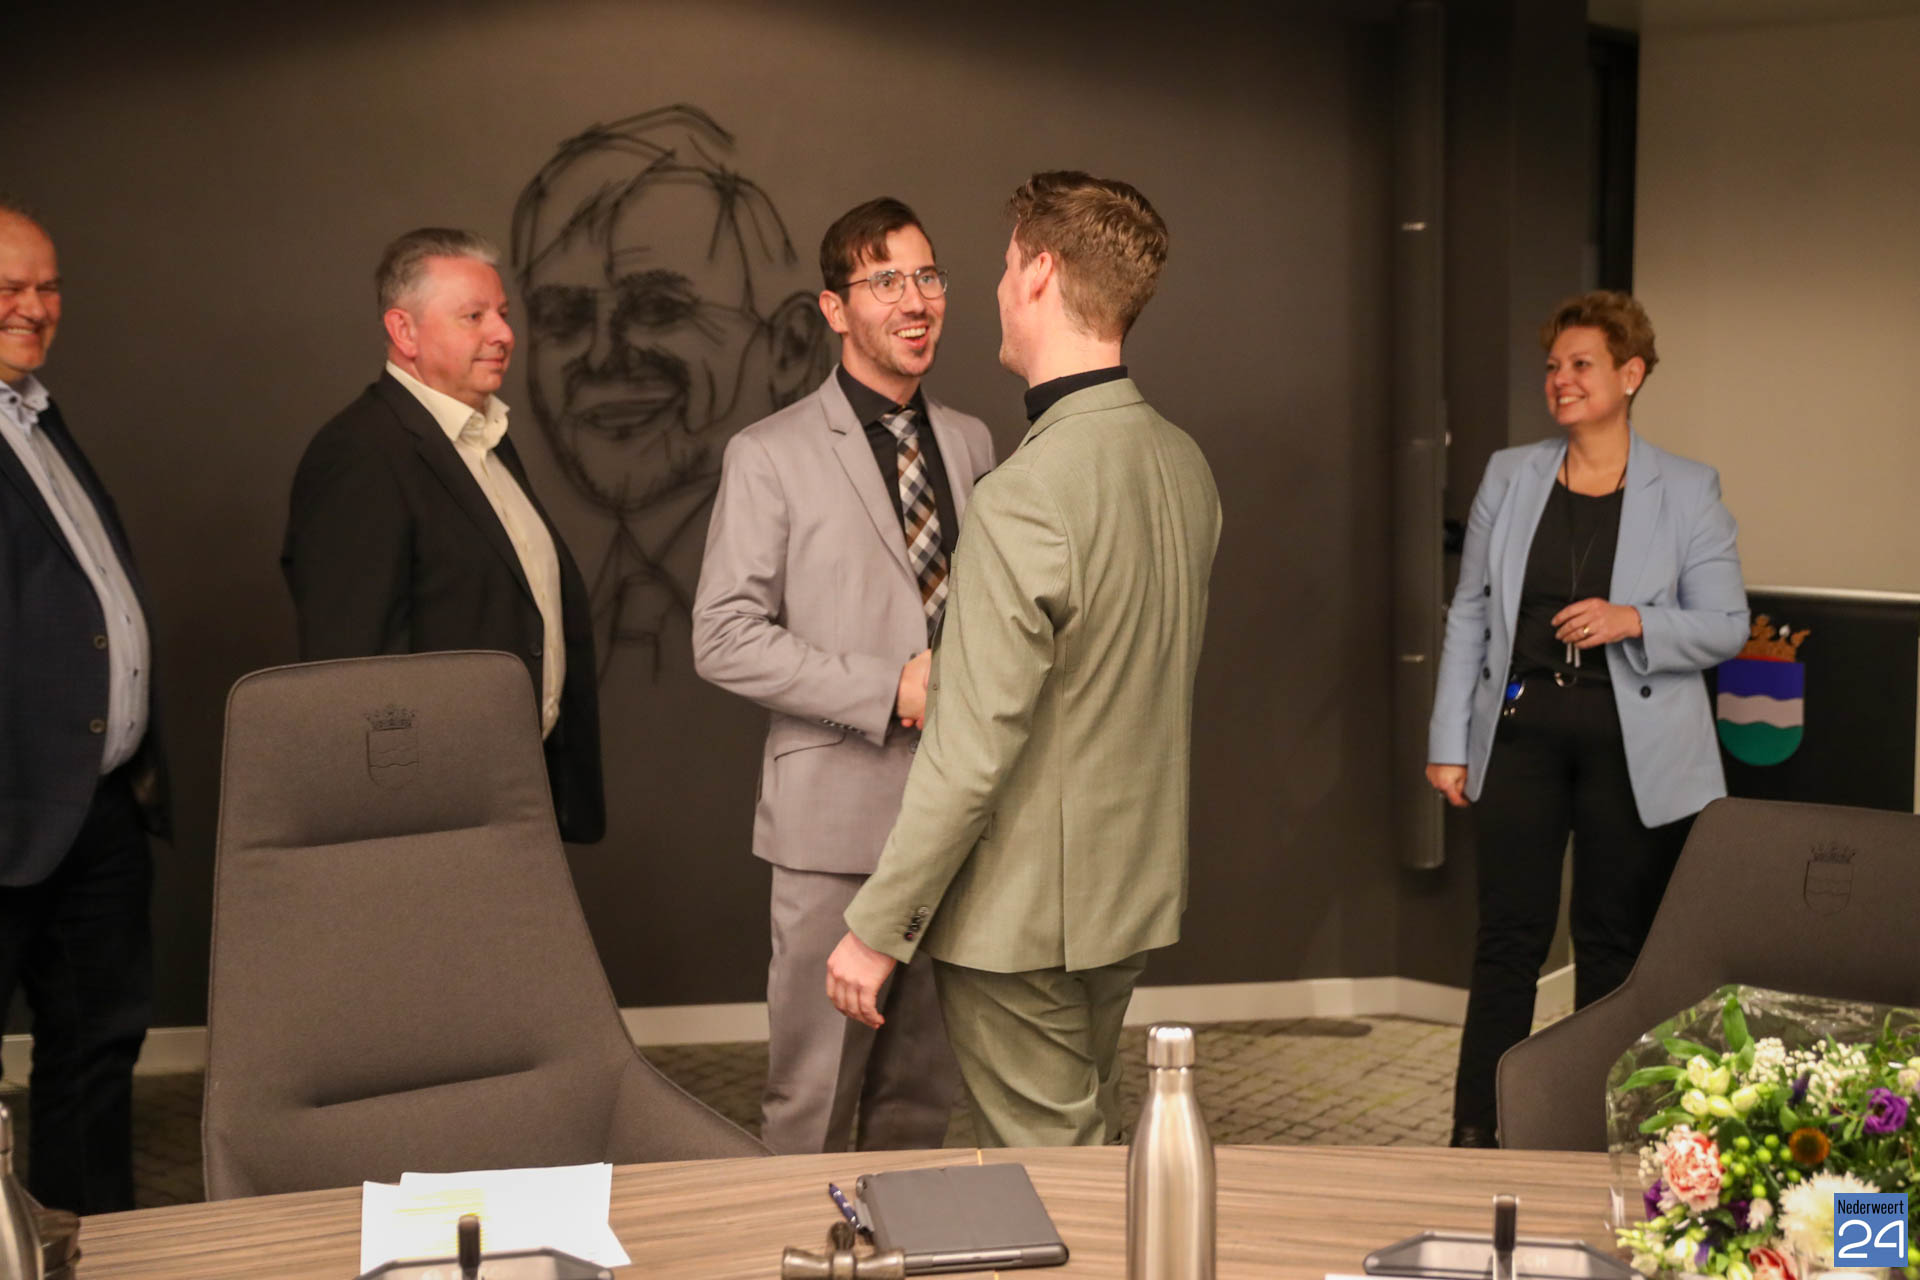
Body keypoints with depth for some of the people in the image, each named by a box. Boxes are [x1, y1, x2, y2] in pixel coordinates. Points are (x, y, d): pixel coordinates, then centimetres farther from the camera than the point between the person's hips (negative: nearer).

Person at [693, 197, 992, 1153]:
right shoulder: (770, 456, -5)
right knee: (812, 1092, 1)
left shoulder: (970, 444, 12)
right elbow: (724, 640, -10)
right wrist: (888, 689, -16)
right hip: (841, 819, -5)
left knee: (924, 1088, 14)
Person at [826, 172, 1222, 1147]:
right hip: (1133, 889, 9)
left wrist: (877, 927, -16)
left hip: (1024, 915, -8)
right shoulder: (1184, 466, 3)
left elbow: (972, 751, -24)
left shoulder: (1027, 496, -25)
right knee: (1091, 1146, 22)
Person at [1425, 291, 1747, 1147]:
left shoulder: (1686, 492, 0)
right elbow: (1469, 614, 9)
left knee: (1613, 942, 7)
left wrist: (1633, 622, -19)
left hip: (1631, 745, -1)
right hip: (1523, 730, 1)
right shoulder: (1510, 477, 7)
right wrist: (1449, 742, 5)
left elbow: (1727, 625, 0)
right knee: (1509, 937, 0)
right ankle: (1475, 1134, 6)